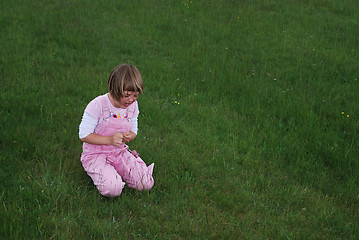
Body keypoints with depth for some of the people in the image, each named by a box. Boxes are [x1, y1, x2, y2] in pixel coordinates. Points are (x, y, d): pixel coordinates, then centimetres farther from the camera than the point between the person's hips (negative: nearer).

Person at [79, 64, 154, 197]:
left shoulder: (132, 106, -3)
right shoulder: (97, 105, -21)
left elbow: (134, 131, 10)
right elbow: (83, 135, -16)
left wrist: (129, 136, -17)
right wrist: (109, 140, -28)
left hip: (119, 153, 4)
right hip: (95, 154, -4)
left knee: (147, 184, -12)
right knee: (113, 189, -29)